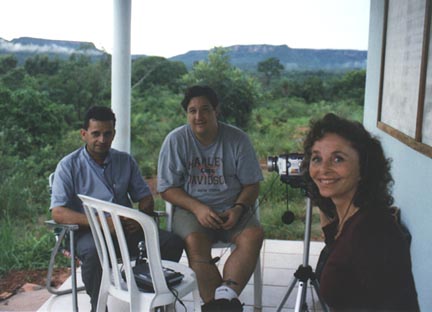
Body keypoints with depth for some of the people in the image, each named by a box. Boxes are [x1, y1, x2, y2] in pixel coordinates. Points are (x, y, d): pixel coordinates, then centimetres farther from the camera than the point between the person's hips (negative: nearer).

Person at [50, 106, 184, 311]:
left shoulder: (125, 161, 13)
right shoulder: (69, 166, 0)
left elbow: (145, 197, 15)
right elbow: (58, 213, -10)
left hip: (126, 228, 4)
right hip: (89, 232, -3)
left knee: (172, 242, -19)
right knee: (94, 250, -38)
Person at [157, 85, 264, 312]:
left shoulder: (237, 139, 1)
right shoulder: (175, 140, -1)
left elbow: (251, 185, 6)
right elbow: (167, 189, -2)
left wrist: (238, 208, -15)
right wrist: (197, 208, -18)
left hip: (231, 210, 2)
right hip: (190, 208, -1)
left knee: (254, 234, -28)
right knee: (195, 241, -33)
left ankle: (226, 294, -41)